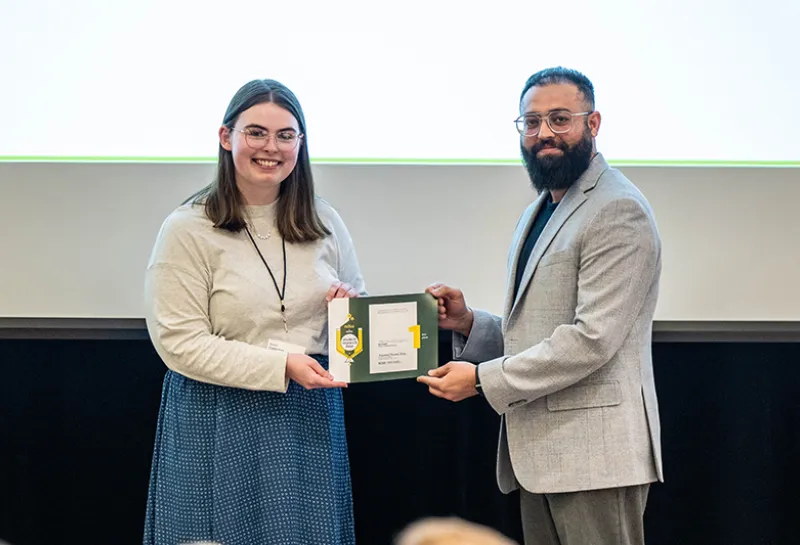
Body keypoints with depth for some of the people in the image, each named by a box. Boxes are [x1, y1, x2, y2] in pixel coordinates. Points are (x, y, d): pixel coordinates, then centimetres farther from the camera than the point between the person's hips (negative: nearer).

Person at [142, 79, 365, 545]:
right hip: (222, 423, -4)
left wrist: (354, 308, -6)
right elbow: (180, 343, -12)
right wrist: (281, 365, -19)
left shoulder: (325, 224, 8)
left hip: (311, 419, 4)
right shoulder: (189, 230, -6)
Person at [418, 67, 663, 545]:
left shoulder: (618, 210, -11)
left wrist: (482, 379, -16)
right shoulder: (539, 213, 20)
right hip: (539, 453, 9)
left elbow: (593, 338, -19)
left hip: (593, 454, -9)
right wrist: (469, 323, 6)